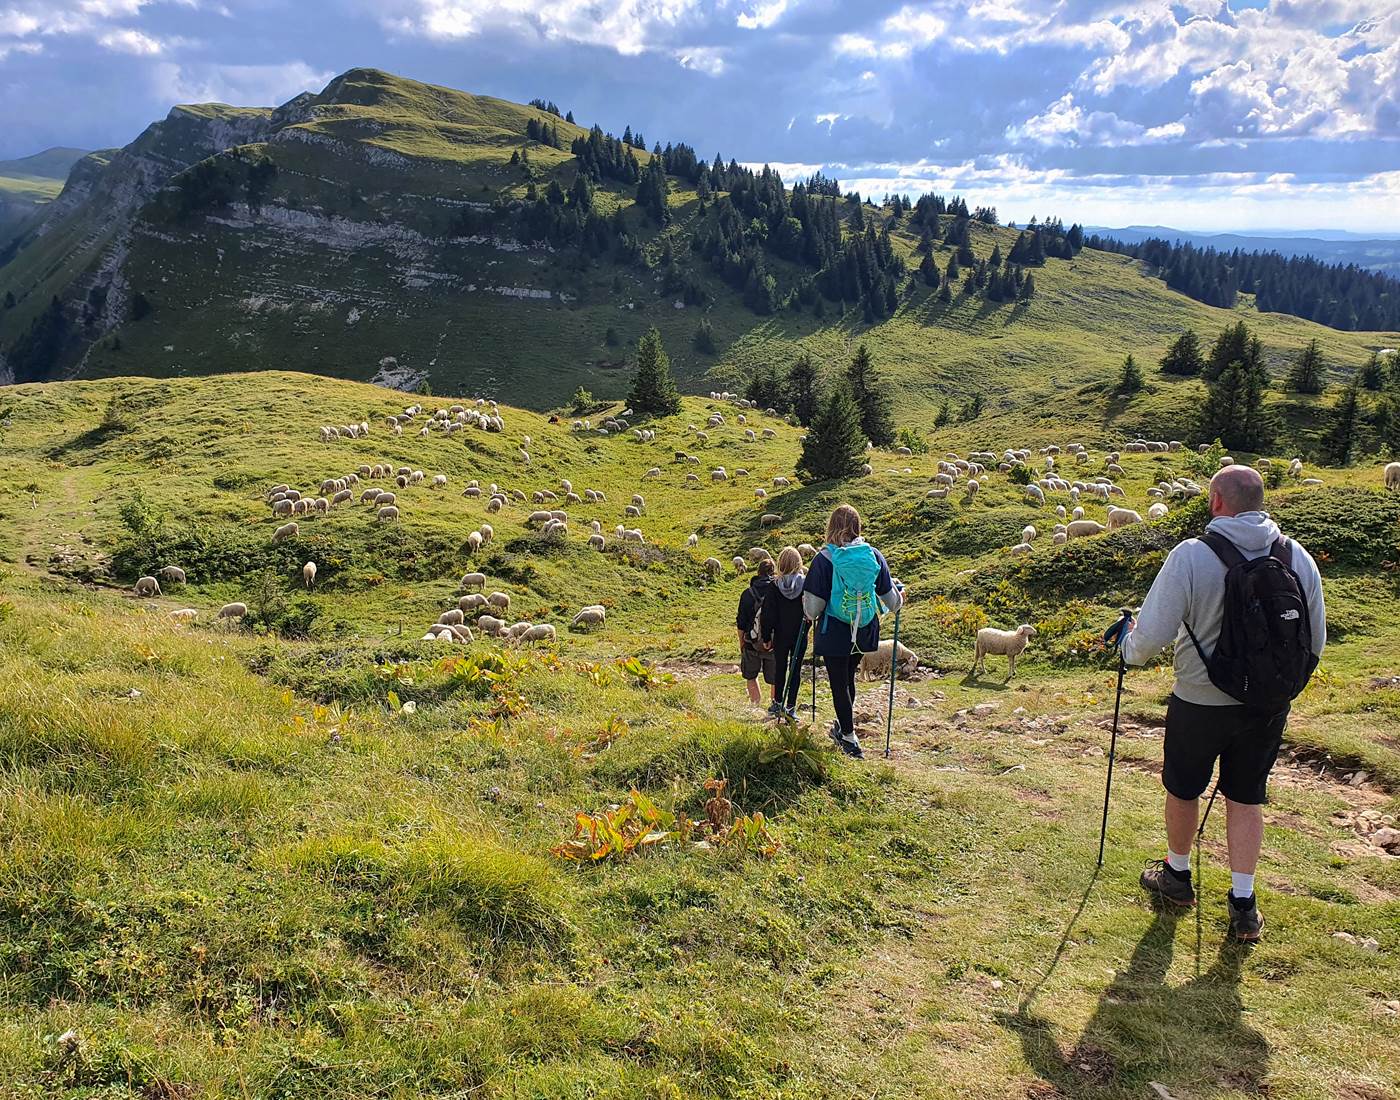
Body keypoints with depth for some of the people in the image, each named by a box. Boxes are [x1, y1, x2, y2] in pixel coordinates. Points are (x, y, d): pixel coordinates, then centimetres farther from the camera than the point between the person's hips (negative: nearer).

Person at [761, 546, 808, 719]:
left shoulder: (774, 585, -9)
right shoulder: (805, 583, -11)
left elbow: (768, 614, -6)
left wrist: (767, 637, 1)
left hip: (781, 635, 1)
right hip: (800, 635, -1)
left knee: (780, 669, 16)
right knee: (796, 670, 7)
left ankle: (777, 704, 25)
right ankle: (790, 707, 7)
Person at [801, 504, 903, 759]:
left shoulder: (824, 559, -14)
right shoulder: (873, 555, -4)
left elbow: (813, 607, -13)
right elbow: (891, 599, 4)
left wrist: (809, 613, 10)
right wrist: (899, 599, 28)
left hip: (834, 632, -4)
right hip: (864, 632, 4)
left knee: (839, 683, 7)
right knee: (849, 678, 22)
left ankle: (850, 739, 10)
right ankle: (843, 728, 37)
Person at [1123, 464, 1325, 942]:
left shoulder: (1191, 556, -20)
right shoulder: (1297, 557, -6)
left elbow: (1152, 634, -19)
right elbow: (1316, 640, 2)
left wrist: (1130, 649, 4)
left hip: (1201, 701, -3)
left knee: (1183, 789, 19)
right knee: (1246, 798, 17)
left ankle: (1177, 876, 38)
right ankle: (1243, 903, 20)